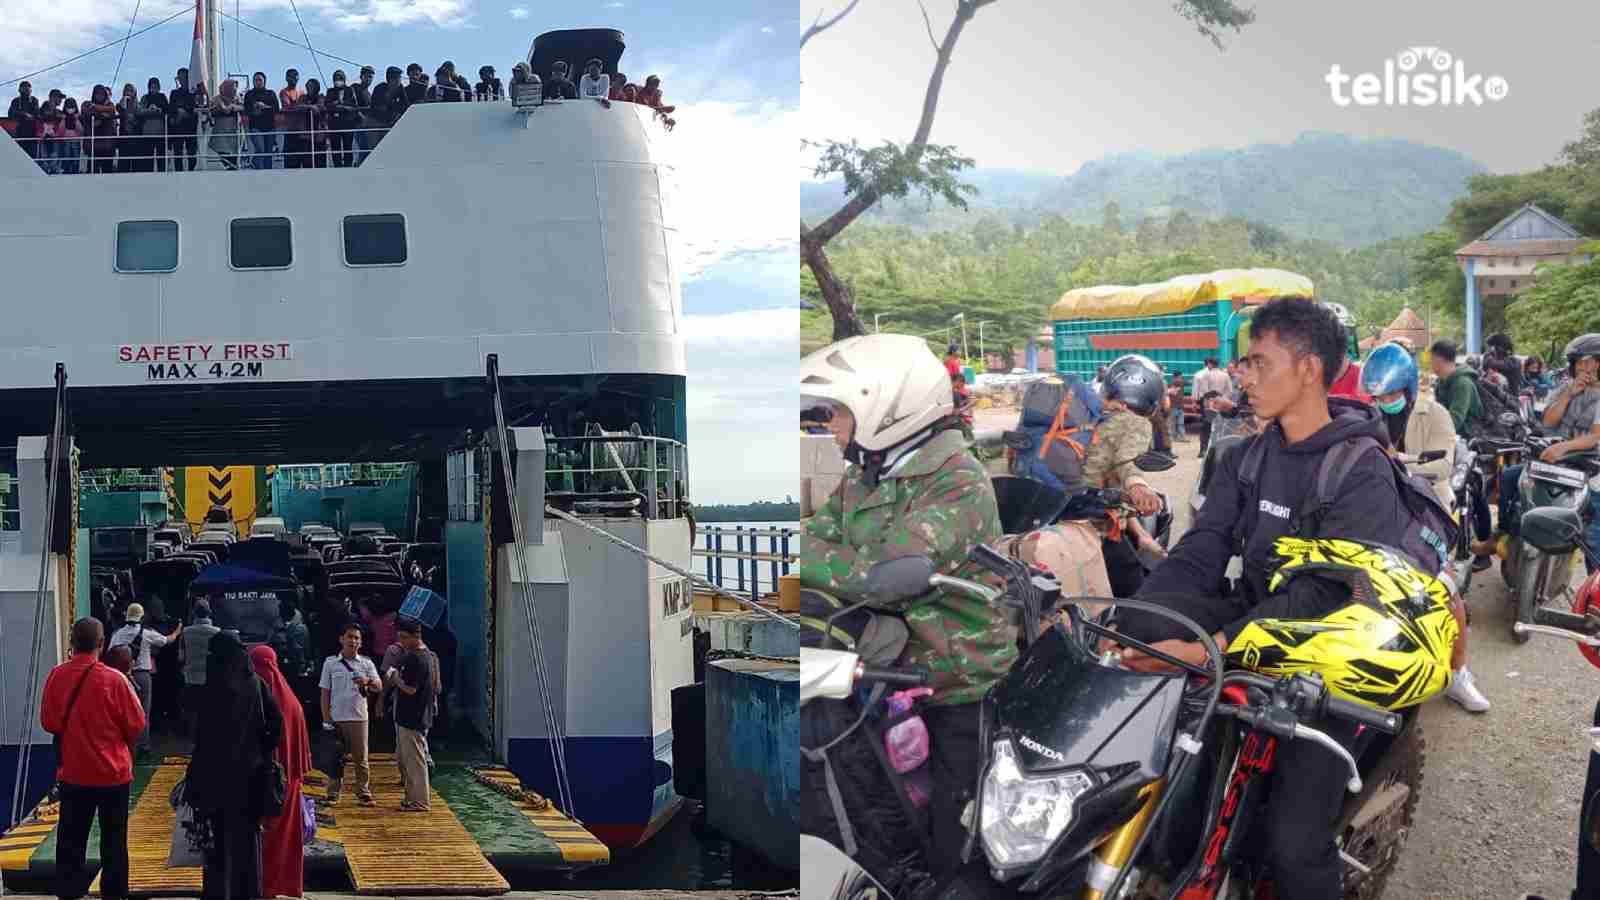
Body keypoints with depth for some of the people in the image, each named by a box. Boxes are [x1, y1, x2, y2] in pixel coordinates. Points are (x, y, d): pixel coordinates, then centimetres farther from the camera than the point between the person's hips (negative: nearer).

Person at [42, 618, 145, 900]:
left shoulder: (57, 676, -10)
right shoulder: (113, 679, -17)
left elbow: (48, 722, 1)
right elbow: (137, 724, -9)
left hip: (72, 772, 2)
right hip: (113, 771, -2)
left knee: (71, 838, 12)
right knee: (113, 840, 10)